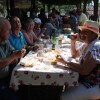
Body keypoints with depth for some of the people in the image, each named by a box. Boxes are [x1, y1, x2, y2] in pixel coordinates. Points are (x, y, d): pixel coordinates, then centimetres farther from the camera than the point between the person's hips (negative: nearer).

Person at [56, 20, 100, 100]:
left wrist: (65, 62, -21)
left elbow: (84, 70, -29)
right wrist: (73, 42, 8)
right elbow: (74, 54, 26)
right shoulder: (86, 44, 10)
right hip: (84, 80, 10)